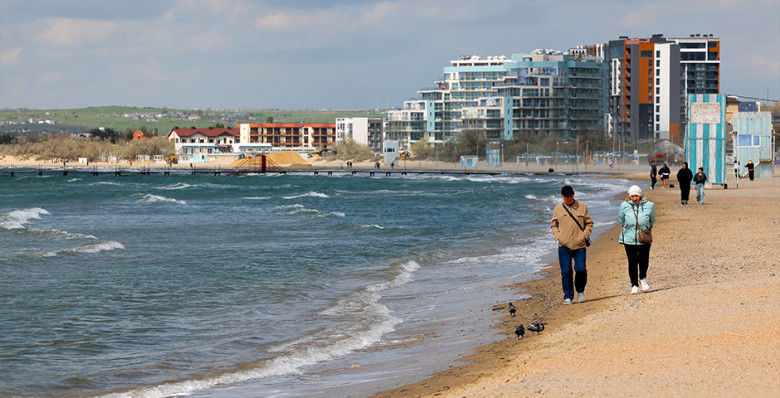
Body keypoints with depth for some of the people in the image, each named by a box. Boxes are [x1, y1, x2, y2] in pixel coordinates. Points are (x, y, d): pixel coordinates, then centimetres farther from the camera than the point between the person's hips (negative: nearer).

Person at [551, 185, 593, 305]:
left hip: (580, 245, -1)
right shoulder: (558, 209, 9)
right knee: (566, 272, -3)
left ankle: (580, 291, 19)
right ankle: (568, 297, 6)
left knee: (581, 270, -7)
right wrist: (557, 237, 3)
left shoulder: (582, 206, 7)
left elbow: (589, 223, 13)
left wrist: (586, 235, -2)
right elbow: (554, 224, 19)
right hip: (564, 246, 1)